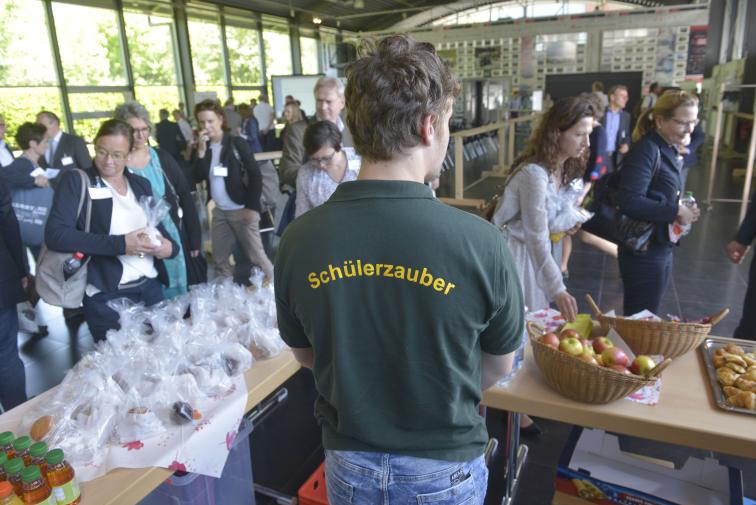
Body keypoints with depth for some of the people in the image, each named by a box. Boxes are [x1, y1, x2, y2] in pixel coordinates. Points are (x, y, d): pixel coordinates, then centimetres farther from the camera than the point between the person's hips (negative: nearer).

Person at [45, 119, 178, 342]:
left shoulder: (141, 184, 11)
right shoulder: (76, 181, -5)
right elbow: (55, 235, -16)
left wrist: (170, 246, -7)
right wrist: (120, 244, -22)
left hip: (151, 288, 5)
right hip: (106, 297, -5)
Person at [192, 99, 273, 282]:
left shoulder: (236, 143, -6)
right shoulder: (202, 147, 7)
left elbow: (256, 175, -9)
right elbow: (198, 178, -4)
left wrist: (251, 207, -13)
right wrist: (202, 150, -13)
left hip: (241, 210, -5)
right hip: (219, 212, 6)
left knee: (256, 256, -3)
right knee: (219, 259, 12)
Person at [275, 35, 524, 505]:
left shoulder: (299, 239, -19)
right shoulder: (480, 242, -26)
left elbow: (306, 356, -2)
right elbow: (498, 366, -8)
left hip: (349, 462, 2)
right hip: (445, 467, -1)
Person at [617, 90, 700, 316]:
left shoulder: (669, 150, 10)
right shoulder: (646, 150, -19)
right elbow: (630, 202, -30)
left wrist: (684, 210, -2)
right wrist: (675, 212, -22)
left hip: (662, 248, 9)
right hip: (643, 251, -9)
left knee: (646, 316, 21)